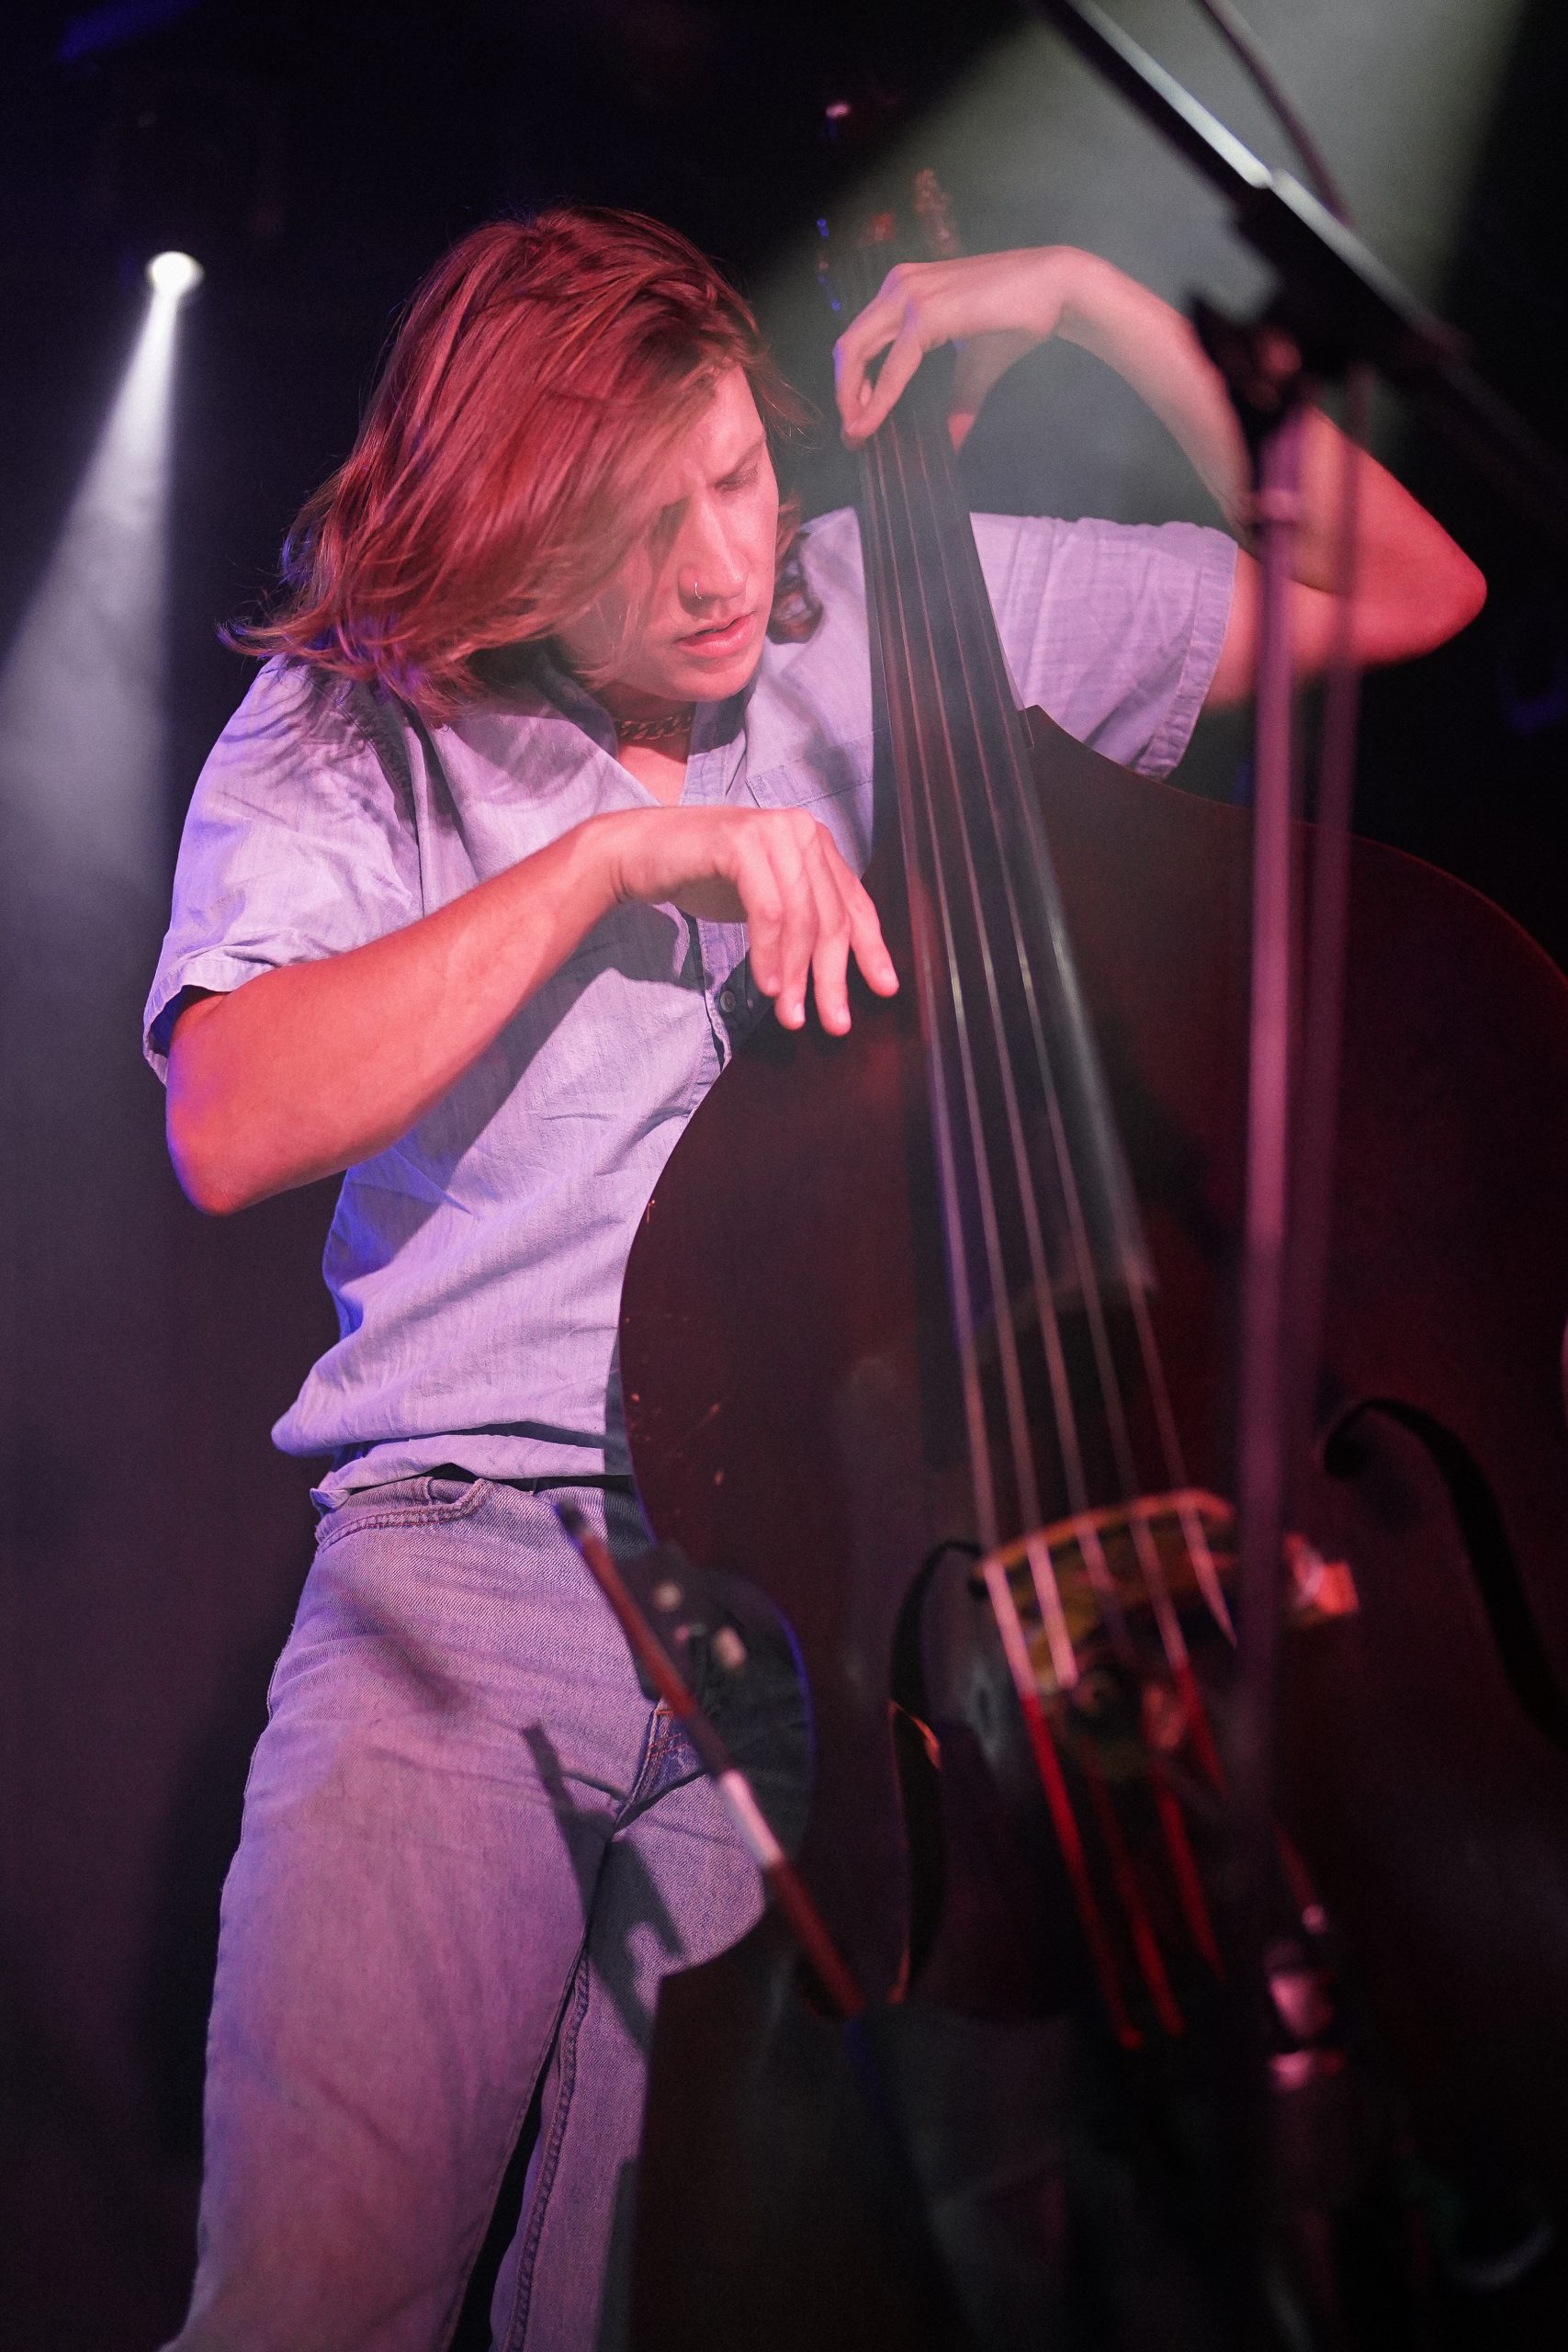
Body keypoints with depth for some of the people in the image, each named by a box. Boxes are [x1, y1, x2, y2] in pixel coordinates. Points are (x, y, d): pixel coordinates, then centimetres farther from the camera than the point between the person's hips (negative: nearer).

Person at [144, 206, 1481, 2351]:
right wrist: (611, 853, -14)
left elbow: (1406, 586, 12)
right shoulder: (343, 732, 5)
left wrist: (1107, 304, 3)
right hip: (470, 1568, -1)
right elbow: (233, 1127, -12)